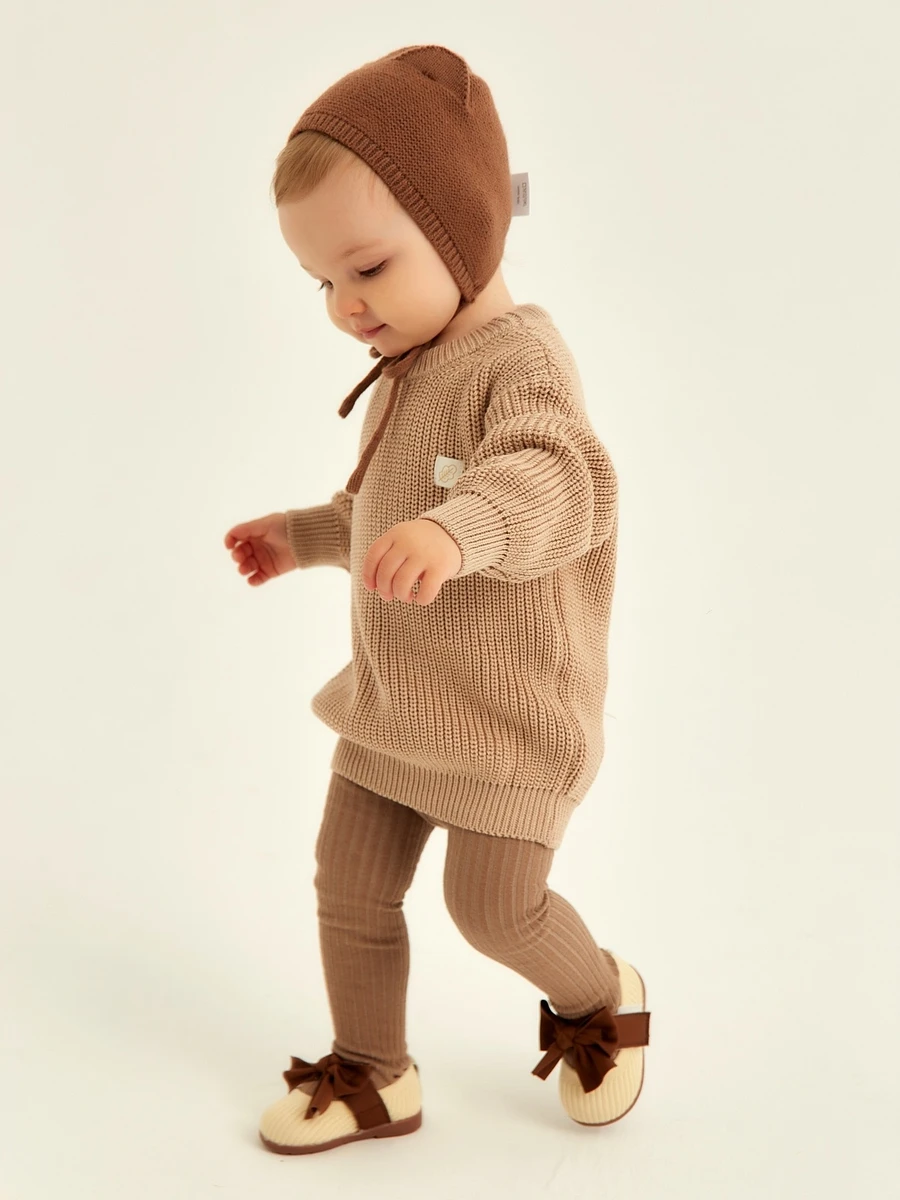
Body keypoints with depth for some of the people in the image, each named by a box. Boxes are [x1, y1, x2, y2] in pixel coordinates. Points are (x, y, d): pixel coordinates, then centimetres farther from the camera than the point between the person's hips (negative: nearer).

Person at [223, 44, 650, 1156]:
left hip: (507, 712, -8)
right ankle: (370, 1074, 29)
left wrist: (458, 527, -56)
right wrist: (304, 535, 22)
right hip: (393, 704, 9)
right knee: (348, 886, 11)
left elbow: (562, 484, -39)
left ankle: (601, 999, 32)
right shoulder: (404, 377, 12)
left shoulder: (519, 360, -19)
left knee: (495, 905, 1)